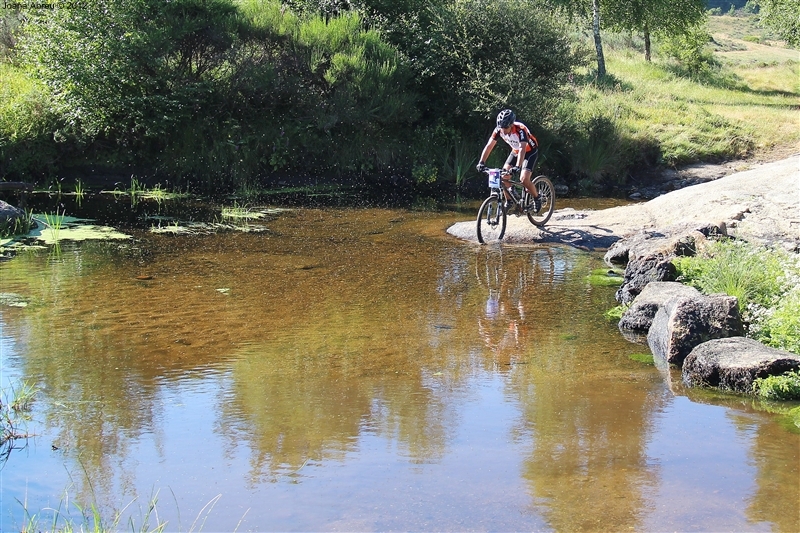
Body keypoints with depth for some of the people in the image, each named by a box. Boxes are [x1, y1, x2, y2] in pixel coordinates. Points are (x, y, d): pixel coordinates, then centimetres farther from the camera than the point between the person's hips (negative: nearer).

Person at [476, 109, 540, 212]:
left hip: (530, 151, -6)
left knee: (524, 179, -21)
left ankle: (537, 198, 4)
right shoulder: (499, 130, -21)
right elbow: (489, 146, -22)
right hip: (515, 151, 6)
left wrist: (517, 167, -59)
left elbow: (522, 149, -46)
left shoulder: (520, 129, -36)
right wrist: (481, 162, -34)